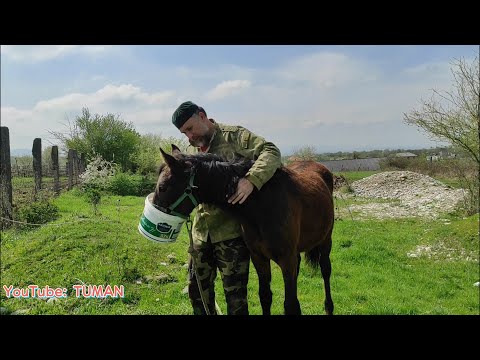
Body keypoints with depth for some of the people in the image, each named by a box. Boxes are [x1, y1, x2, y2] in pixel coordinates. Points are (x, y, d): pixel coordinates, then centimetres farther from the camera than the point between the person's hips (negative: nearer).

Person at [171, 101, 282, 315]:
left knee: (235, 293, 2)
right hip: (201, 231, 7)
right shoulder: (191, 151, 13)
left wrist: (251, 180, -37)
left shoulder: (233, 136, -8)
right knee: (197, 288, 17)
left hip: (231, 230, -6)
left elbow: (271, 152, -20)